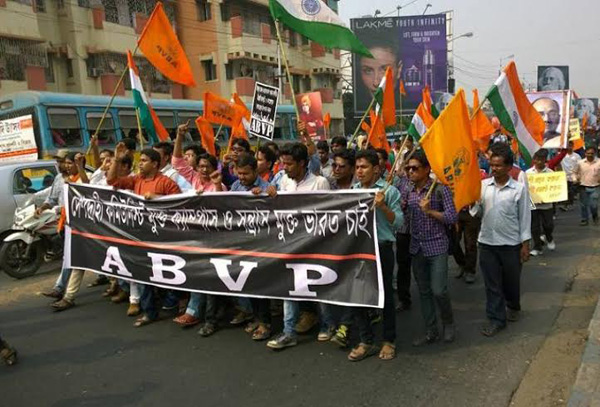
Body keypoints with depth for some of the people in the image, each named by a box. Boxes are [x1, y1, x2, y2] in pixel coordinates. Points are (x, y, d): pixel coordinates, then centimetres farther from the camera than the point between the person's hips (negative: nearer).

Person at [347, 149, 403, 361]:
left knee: (385, 294, 8)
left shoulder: (389, 191, -4)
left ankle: (389, 341, 25)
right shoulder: (352, 190, 8)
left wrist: (383, 207, -21)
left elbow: (398, 222, -8)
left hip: (382, 248, -4)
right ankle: (366, 341, 24)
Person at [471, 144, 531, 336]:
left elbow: (524, 217, -3)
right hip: (487, 242, 2)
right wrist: (473, 204, -20)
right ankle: (496, 318, 19)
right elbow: (476, 212, 2)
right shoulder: (482, 185, 0)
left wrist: (525, 244, -3)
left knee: (511, 280, 17)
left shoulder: (519, 188, -7)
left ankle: (513, 306, 44)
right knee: (492, 283, 7)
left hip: (511, 243, -2)